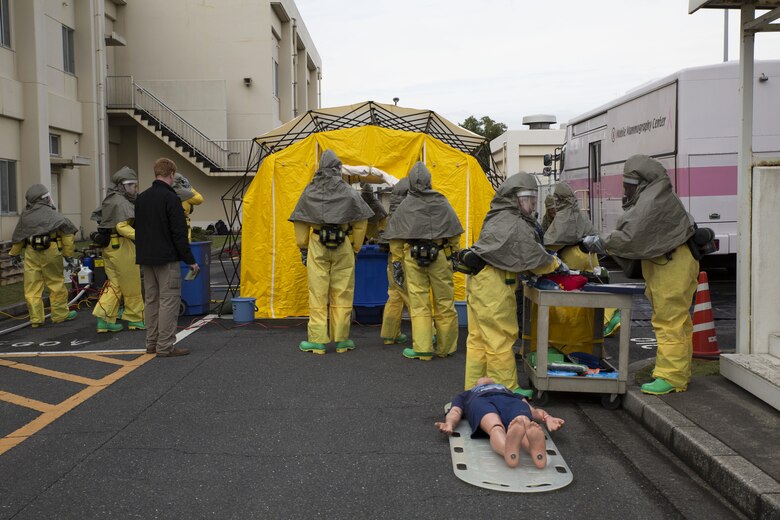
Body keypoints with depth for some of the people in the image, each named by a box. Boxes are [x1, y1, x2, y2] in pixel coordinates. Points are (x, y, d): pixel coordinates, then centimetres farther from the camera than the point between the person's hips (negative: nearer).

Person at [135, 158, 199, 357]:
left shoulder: (141, 198, 12)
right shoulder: (170, 198, -13)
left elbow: (138, 229, 19)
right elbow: (179, 233, -16)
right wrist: (190, 260, -12)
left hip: (146, 258, 8)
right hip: (167, 258, -8)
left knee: (151, 300, 13)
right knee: (169, 300, -5)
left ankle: (151, 343, 19)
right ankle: (165, 346, -5)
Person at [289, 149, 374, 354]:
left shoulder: (310, 191, 3)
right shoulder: (348, 192, 0)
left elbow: (300, 221, 7)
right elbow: (360, 221, 4)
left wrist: (303, 248, 15)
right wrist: (356, 248, 13)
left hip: (317, 245, 0)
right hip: (343, 247, 0)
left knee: (318, 293, 4)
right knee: (342, 293, 7)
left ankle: (317, 341, 5)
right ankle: (341, 340, 13)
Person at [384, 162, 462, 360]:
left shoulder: (404, 206, -1)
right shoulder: (442, 203, 1)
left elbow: (395, 238, 1)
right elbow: (454, 232, 4)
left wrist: (397, 262, 8)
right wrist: (453, 254, 15)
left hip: (413, 257, 0)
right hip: (440, 256, 1)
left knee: (418, 304, 3)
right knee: (444, 303, 10)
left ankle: (422, 349, 4)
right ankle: (446, 347, 20)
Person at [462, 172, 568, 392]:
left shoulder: (497, 217, 18)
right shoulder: (515, 223, -13)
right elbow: (531, 255, -10)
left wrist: (548, 260, 14)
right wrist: (556, 264, 6)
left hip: (478, 281, 10)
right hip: (494, 284, -10)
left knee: (478, 338, 13)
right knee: (501, 337, 0)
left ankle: (474, 387, 20)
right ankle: (506, 388, 9)